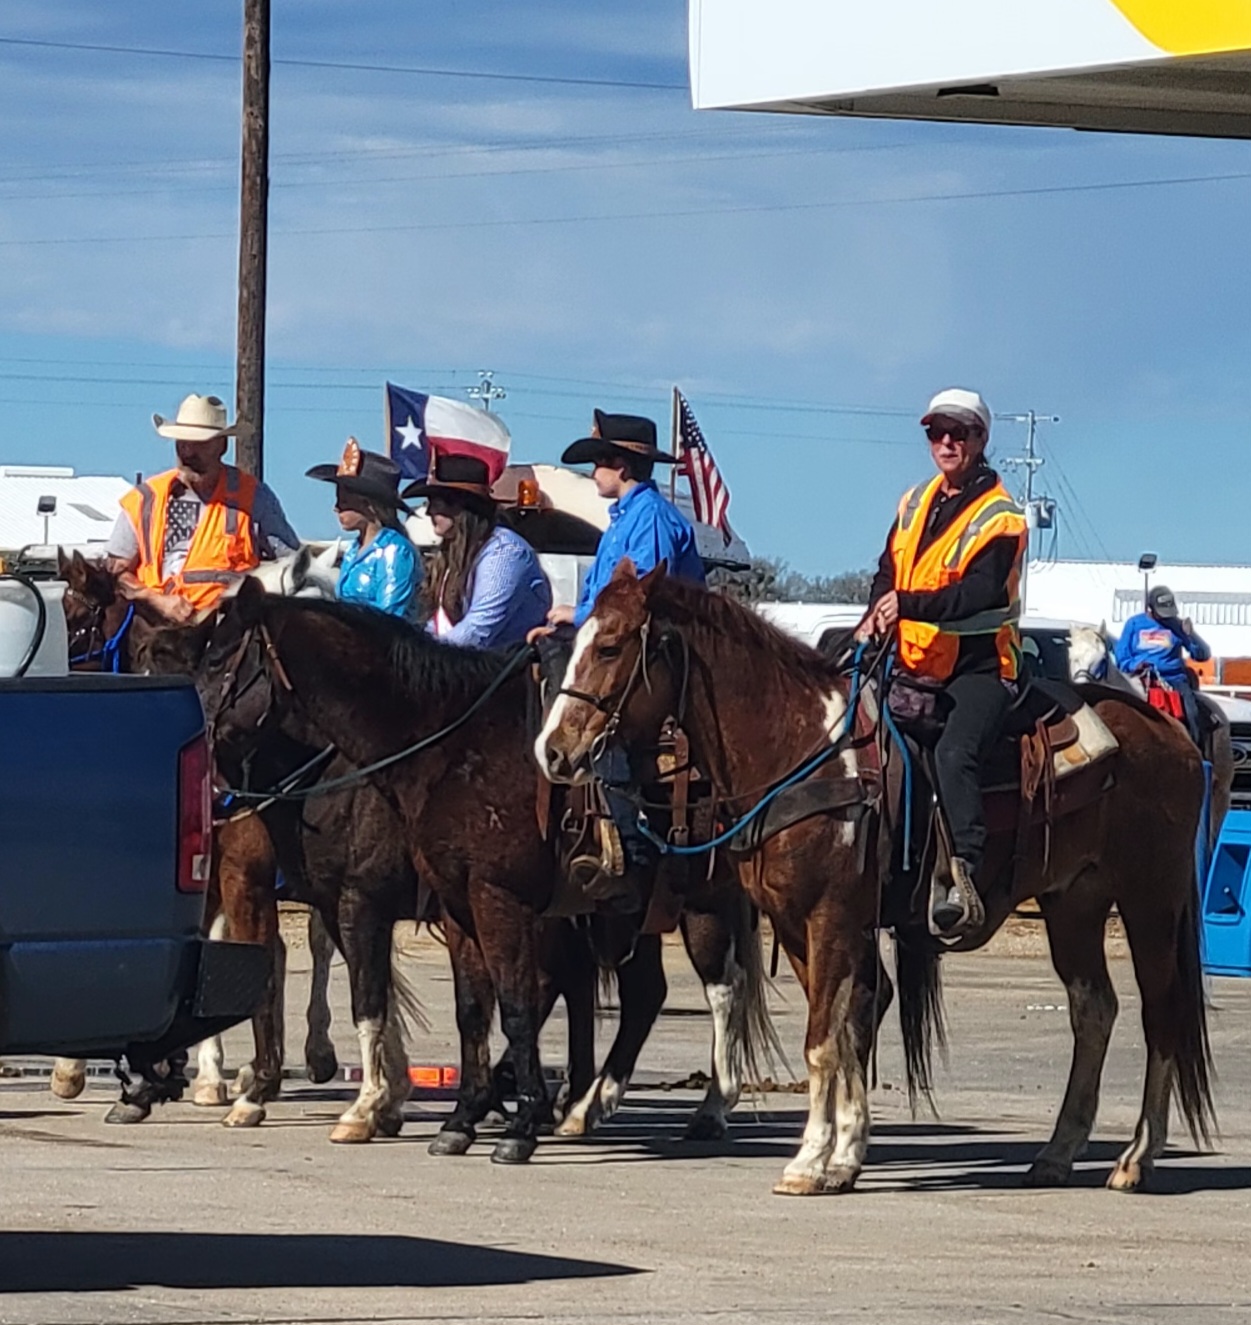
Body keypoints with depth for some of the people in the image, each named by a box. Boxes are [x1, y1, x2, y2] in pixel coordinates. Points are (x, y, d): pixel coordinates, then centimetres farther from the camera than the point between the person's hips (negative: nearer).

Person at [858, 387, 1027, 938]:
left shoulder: (999, 518, -8)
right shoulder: (916, 503, 15)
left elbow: (977, 594, -20)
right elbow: (888, 572, 15)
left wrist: (907, 604, -28)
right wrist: (875, 618, -6)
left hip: (978, 668, -8)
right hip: (914, 666, 8)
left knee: (953, 753, -32)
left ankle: (963, 877, -42)